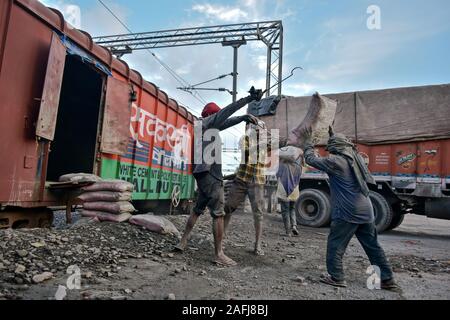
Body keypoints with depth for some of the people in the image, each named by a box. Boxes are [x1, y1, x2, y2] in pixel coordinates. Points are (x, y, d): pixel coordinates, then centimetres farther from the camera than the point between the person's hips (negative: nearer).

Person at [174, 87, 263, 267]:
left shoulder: (209, 126, 22)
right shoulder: (207, 121, -3)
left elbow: (226, 123, 30)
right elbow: (226, 111, -12)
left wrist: (243, 118, 20)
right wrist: (250, 98, -13)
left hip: (205, 173, 10)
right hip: (209, 173, -10)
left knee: (198, 210, 16)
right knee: (218, 213, -8)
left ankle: (183, 242, 20)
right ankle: (219, 254, -4)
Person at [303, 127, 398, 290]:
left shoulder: (335, 161, -11)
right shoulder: (357, 157, 11)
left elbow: (311, 159, -3)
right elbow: (344, 148, 34)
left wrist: (309, 141, 12)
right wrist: (333, 134, 39)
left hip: (347, 213, -8)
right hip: (366, 212, 8)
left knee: (335, 245, 6)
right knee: (373, 246, 15)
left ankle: (336, 277, 13)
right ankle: (387, 279, 23)